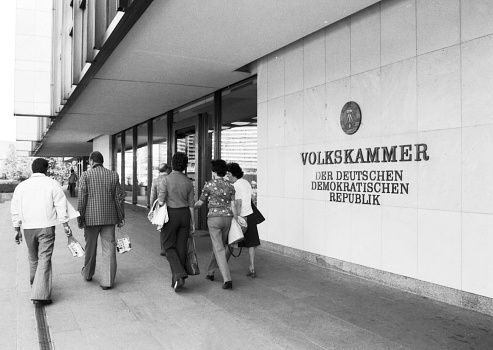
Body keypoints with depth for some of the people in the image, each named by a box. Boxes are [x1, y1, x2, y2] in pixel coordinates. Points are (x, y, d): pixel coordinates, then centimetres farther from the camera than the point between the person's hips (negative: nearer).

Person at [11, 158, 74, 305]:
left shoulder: (21, 186, 8)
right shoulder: (52, 184, -3)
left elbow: (15, 210, 9)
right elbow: (61, 206, -8)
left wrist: (17, 230, 15)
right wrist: (65, 225, -5)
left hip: (28, 227, 4)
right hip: (46, 227, -4)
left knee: (33, 258, 20)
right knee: (45, 259, -4)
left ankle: (35, 285, 38)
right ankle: (40, 294, -11)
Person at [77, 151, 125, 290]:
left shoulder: (85, 175, -6)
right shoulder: (113, 175, 1)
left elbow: (82, 199, -9)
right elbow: (119, 198, 3)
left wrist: (80, 219, -2)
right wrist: (121, 217, 10)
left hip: (91, 217, -1)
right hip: (109, 217, 1)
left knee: (90, 247, 17)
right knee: (109, 248, 4)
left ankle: (88, 274, 36)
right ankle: (107, 281, 3)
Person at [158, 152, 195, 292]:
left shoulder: (165, 180, -11)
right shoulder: (188, 182, 3)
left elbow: (161, 202, -15)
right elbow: (190, 204, 5)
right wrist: (192, 221, 12)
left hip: (170, 215, -4)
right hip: (185, 215, 4)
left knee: (169, 247, 8)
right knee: (181, 248, 9)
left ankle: (179, 275, -12)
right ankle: (176, 281, 16)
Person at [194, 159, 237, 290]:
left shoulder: (209, 185, -5)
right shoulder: (230, 186, 5)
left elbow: (200, 203, 4)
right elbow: (233, 207, 0)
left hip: (214, 218, -4)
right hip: (227, 219, 4)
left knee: (219, 250, -4)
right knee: (218, 246, 23)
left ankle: (227, 280, -15)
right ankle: (210, 272, 37)